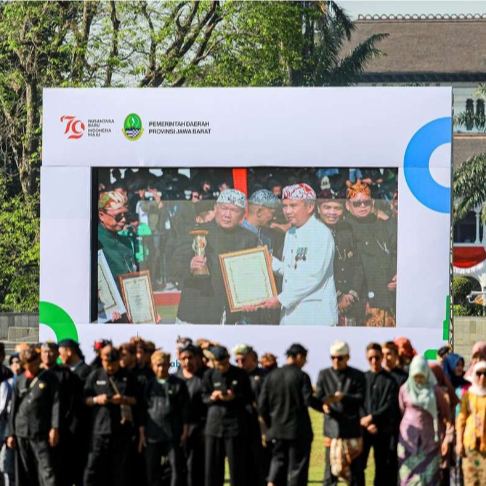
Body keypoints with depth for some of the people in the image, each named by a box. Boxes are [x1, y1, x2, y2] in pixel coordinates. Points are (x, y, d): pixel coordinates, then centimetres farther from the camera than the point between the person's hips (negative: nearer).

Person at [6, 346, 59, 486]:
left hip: (42, 433, -4)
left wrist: (55, 427, -12)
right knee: (24, 473, 7)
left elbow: (56, 403, -3)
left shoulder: (50, 378, 3)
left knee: (47, 469, -10)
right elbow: (14, 409, 14)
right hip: (22, 433, 4)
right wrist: (10, 433, 10)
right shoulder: (20, 381, 12)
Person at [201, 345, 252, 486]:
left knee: (237, 465, -1)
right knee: (212, 465, 3)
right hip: (214, 422, 2)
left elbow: (248, 398, 3)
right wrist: (212, 397, -12)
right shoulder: (209, 375, 6)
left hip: (235, 424, -2)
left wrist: (234, 397, -16)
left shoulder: (241, 374, 0)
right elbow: (204, 398, 10)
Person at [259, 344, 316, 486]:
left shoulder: (271, 376, 4)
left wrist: (269, 424, 15)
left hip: (278, 429, 4)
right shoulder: (301, 376, -9)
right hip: (298, 430, -4)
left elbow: (262, 405, 3)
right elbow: (308, 401, -18)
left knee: (278, 460, 15)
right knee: (297, 465, 3)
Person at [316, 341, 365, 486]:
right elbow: (318, 397, 4)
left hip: (352, 427, -1)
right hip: (332, 426, 1)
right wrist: (324, 404, -19)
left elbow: (360, 399, -3)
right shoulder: (324, 374, 10)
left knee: (356, 467, 1)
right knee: (331, 466, 0)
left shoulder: (357, 376, 5)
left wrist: (343, 397, -19)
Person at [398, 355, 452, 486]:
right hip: (408, 437, 1)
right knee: (408, 474, 2)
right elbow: (401, 412, 10)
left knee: (429, 475, -3)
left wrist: (447, 438, -3)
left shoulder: (435, 390, -4)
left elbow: (446, 414, 0)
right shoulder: (405, 389, 1)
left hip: (429, 438, -1)